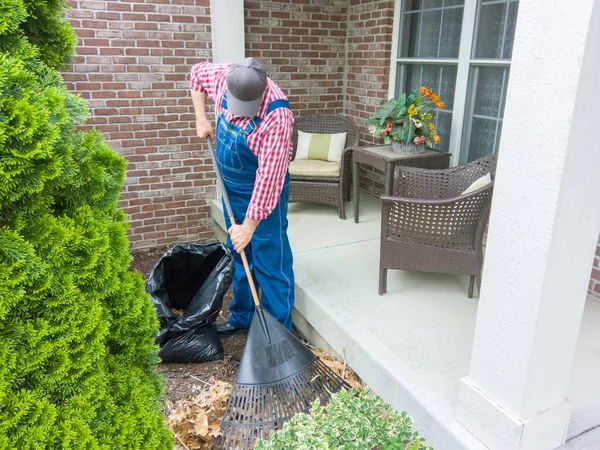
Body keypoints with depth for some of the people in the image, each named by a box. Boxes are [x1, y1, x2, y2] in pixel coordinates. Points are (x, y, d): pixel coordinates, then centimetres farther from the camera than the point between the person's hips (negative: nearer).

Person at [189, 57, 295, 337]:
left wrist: (249, 226, -25)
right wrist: (201, 119, -1)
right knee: (238, 255, 17)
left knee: (270, 259, -3)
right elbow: (197, 73, 11)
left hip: (264, 189, -7)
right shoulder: (224, 76, -13)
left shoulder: (277, 117, -31)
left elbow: (268, 176, -30)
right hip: (231, 186, 7)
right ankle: (242, 317, 34)